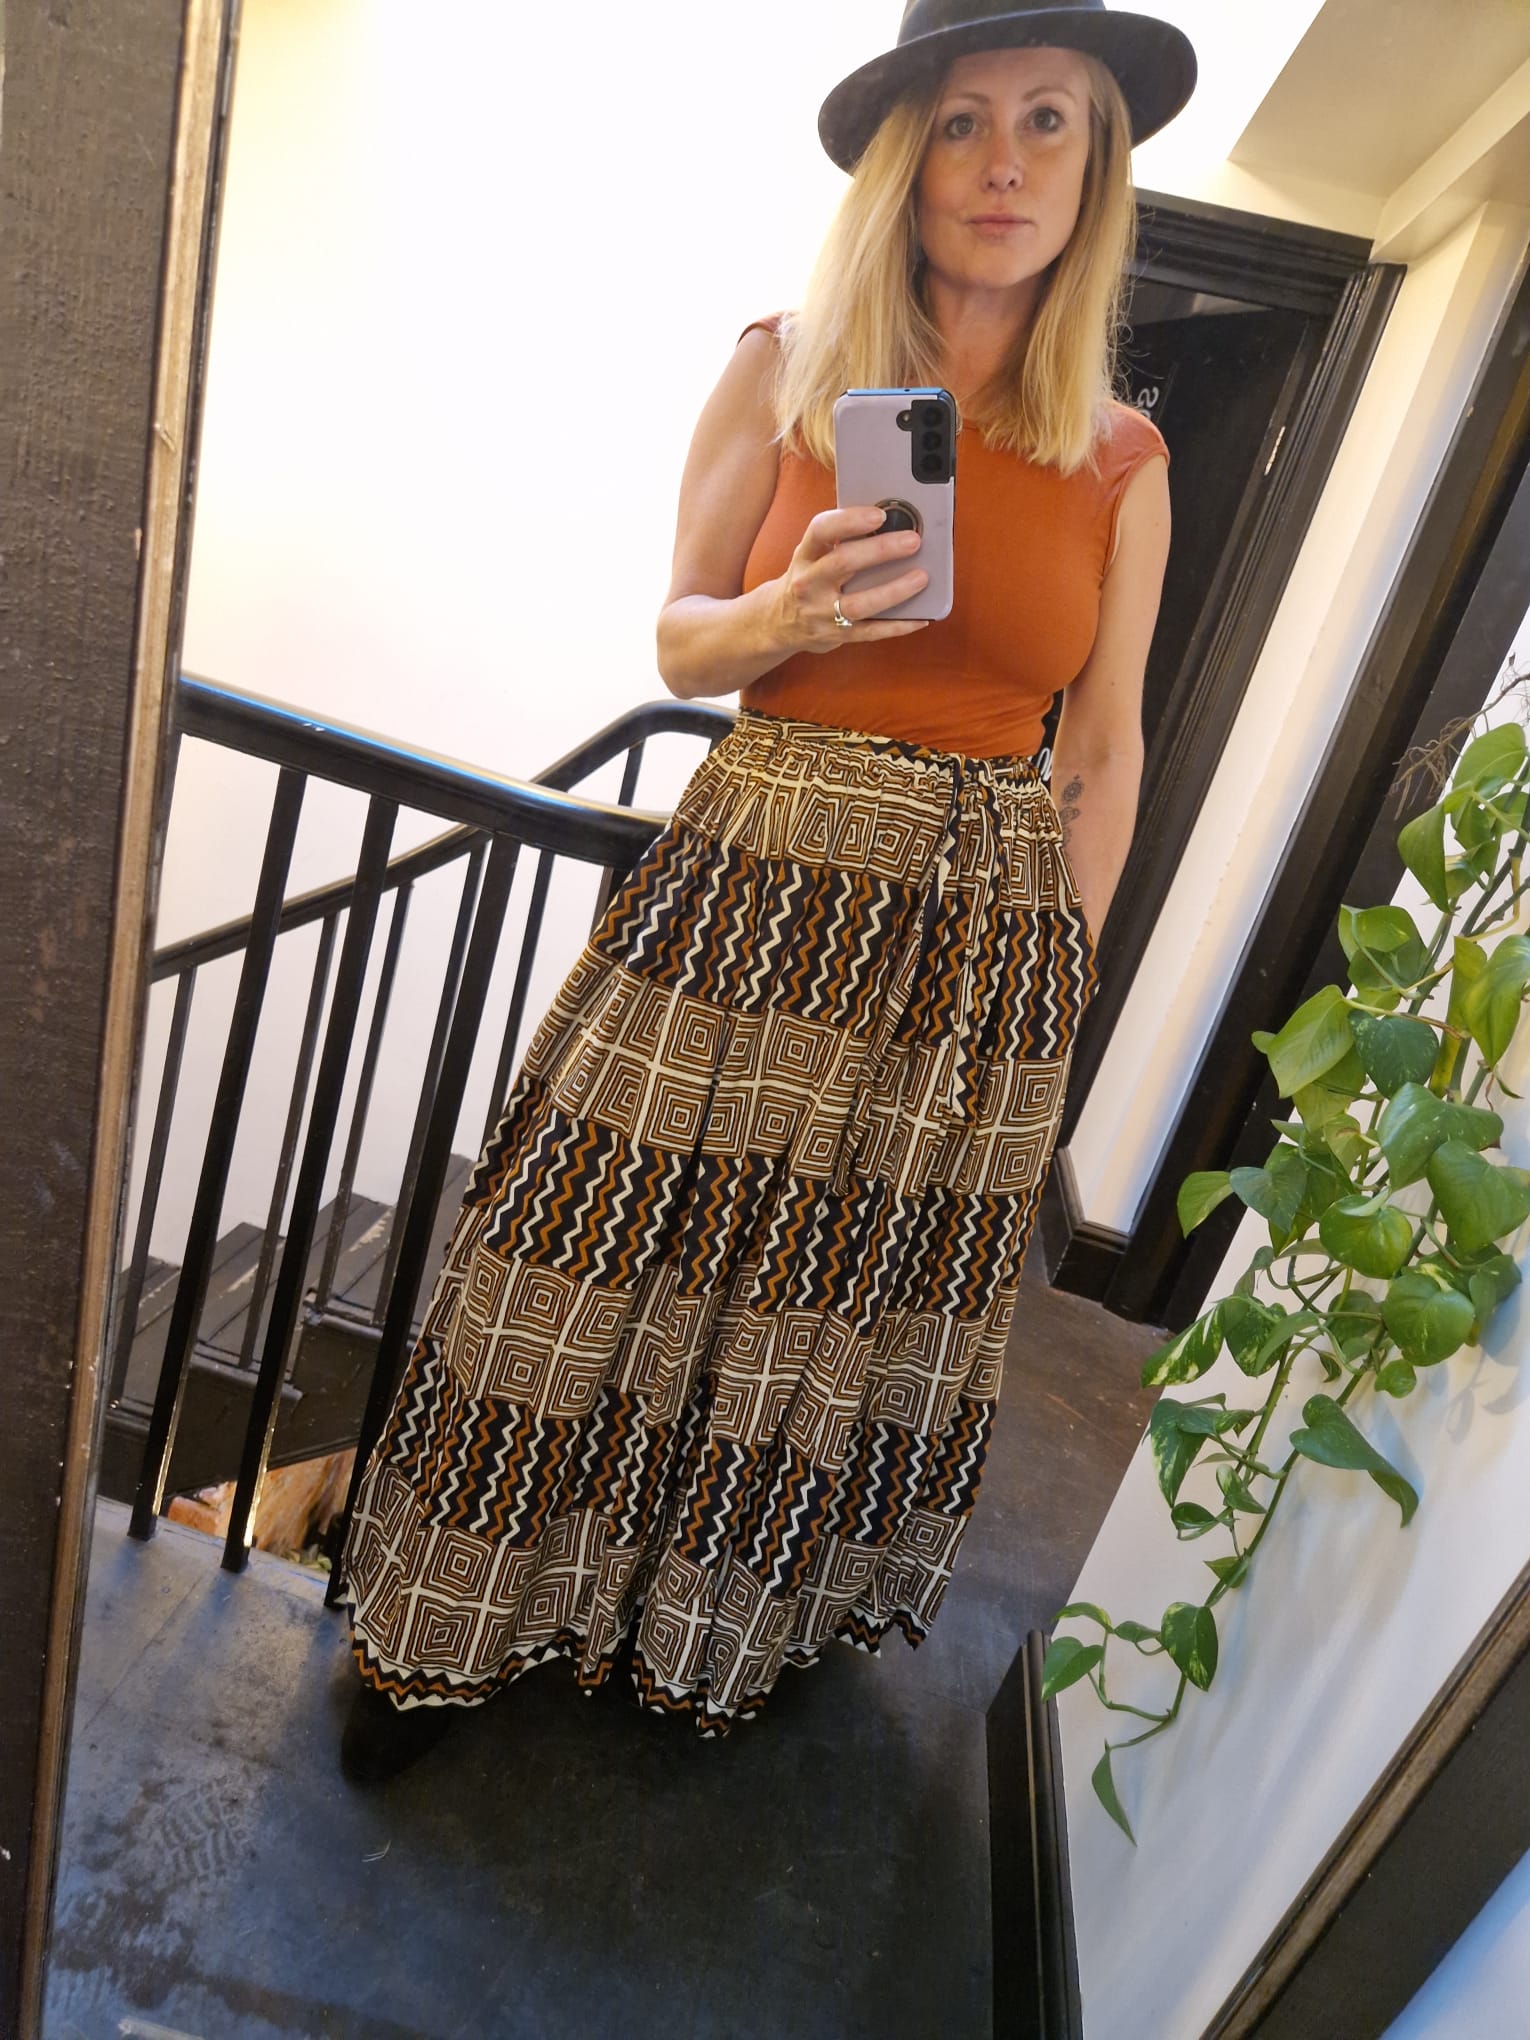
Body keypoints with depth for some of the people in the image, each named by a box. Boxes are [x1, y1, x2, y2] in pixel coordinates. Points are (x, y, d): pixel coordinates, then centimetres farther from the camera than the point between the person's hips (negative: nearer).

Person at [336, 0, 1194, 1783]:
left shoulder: (1123, 464, 5)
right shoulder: (786, 369, 1)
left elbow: (1105, 750, 9)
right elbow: (681, 643, 5)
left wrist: (1058, 981, 7)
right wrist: (791, 610, -17)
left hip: (984, 955, 2)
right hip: (752, 911, -1)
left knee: (840, 1327, 14)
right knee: (618, 1279, 6)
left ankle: (719, 1628, 43)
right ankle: (452, 1635, 34)